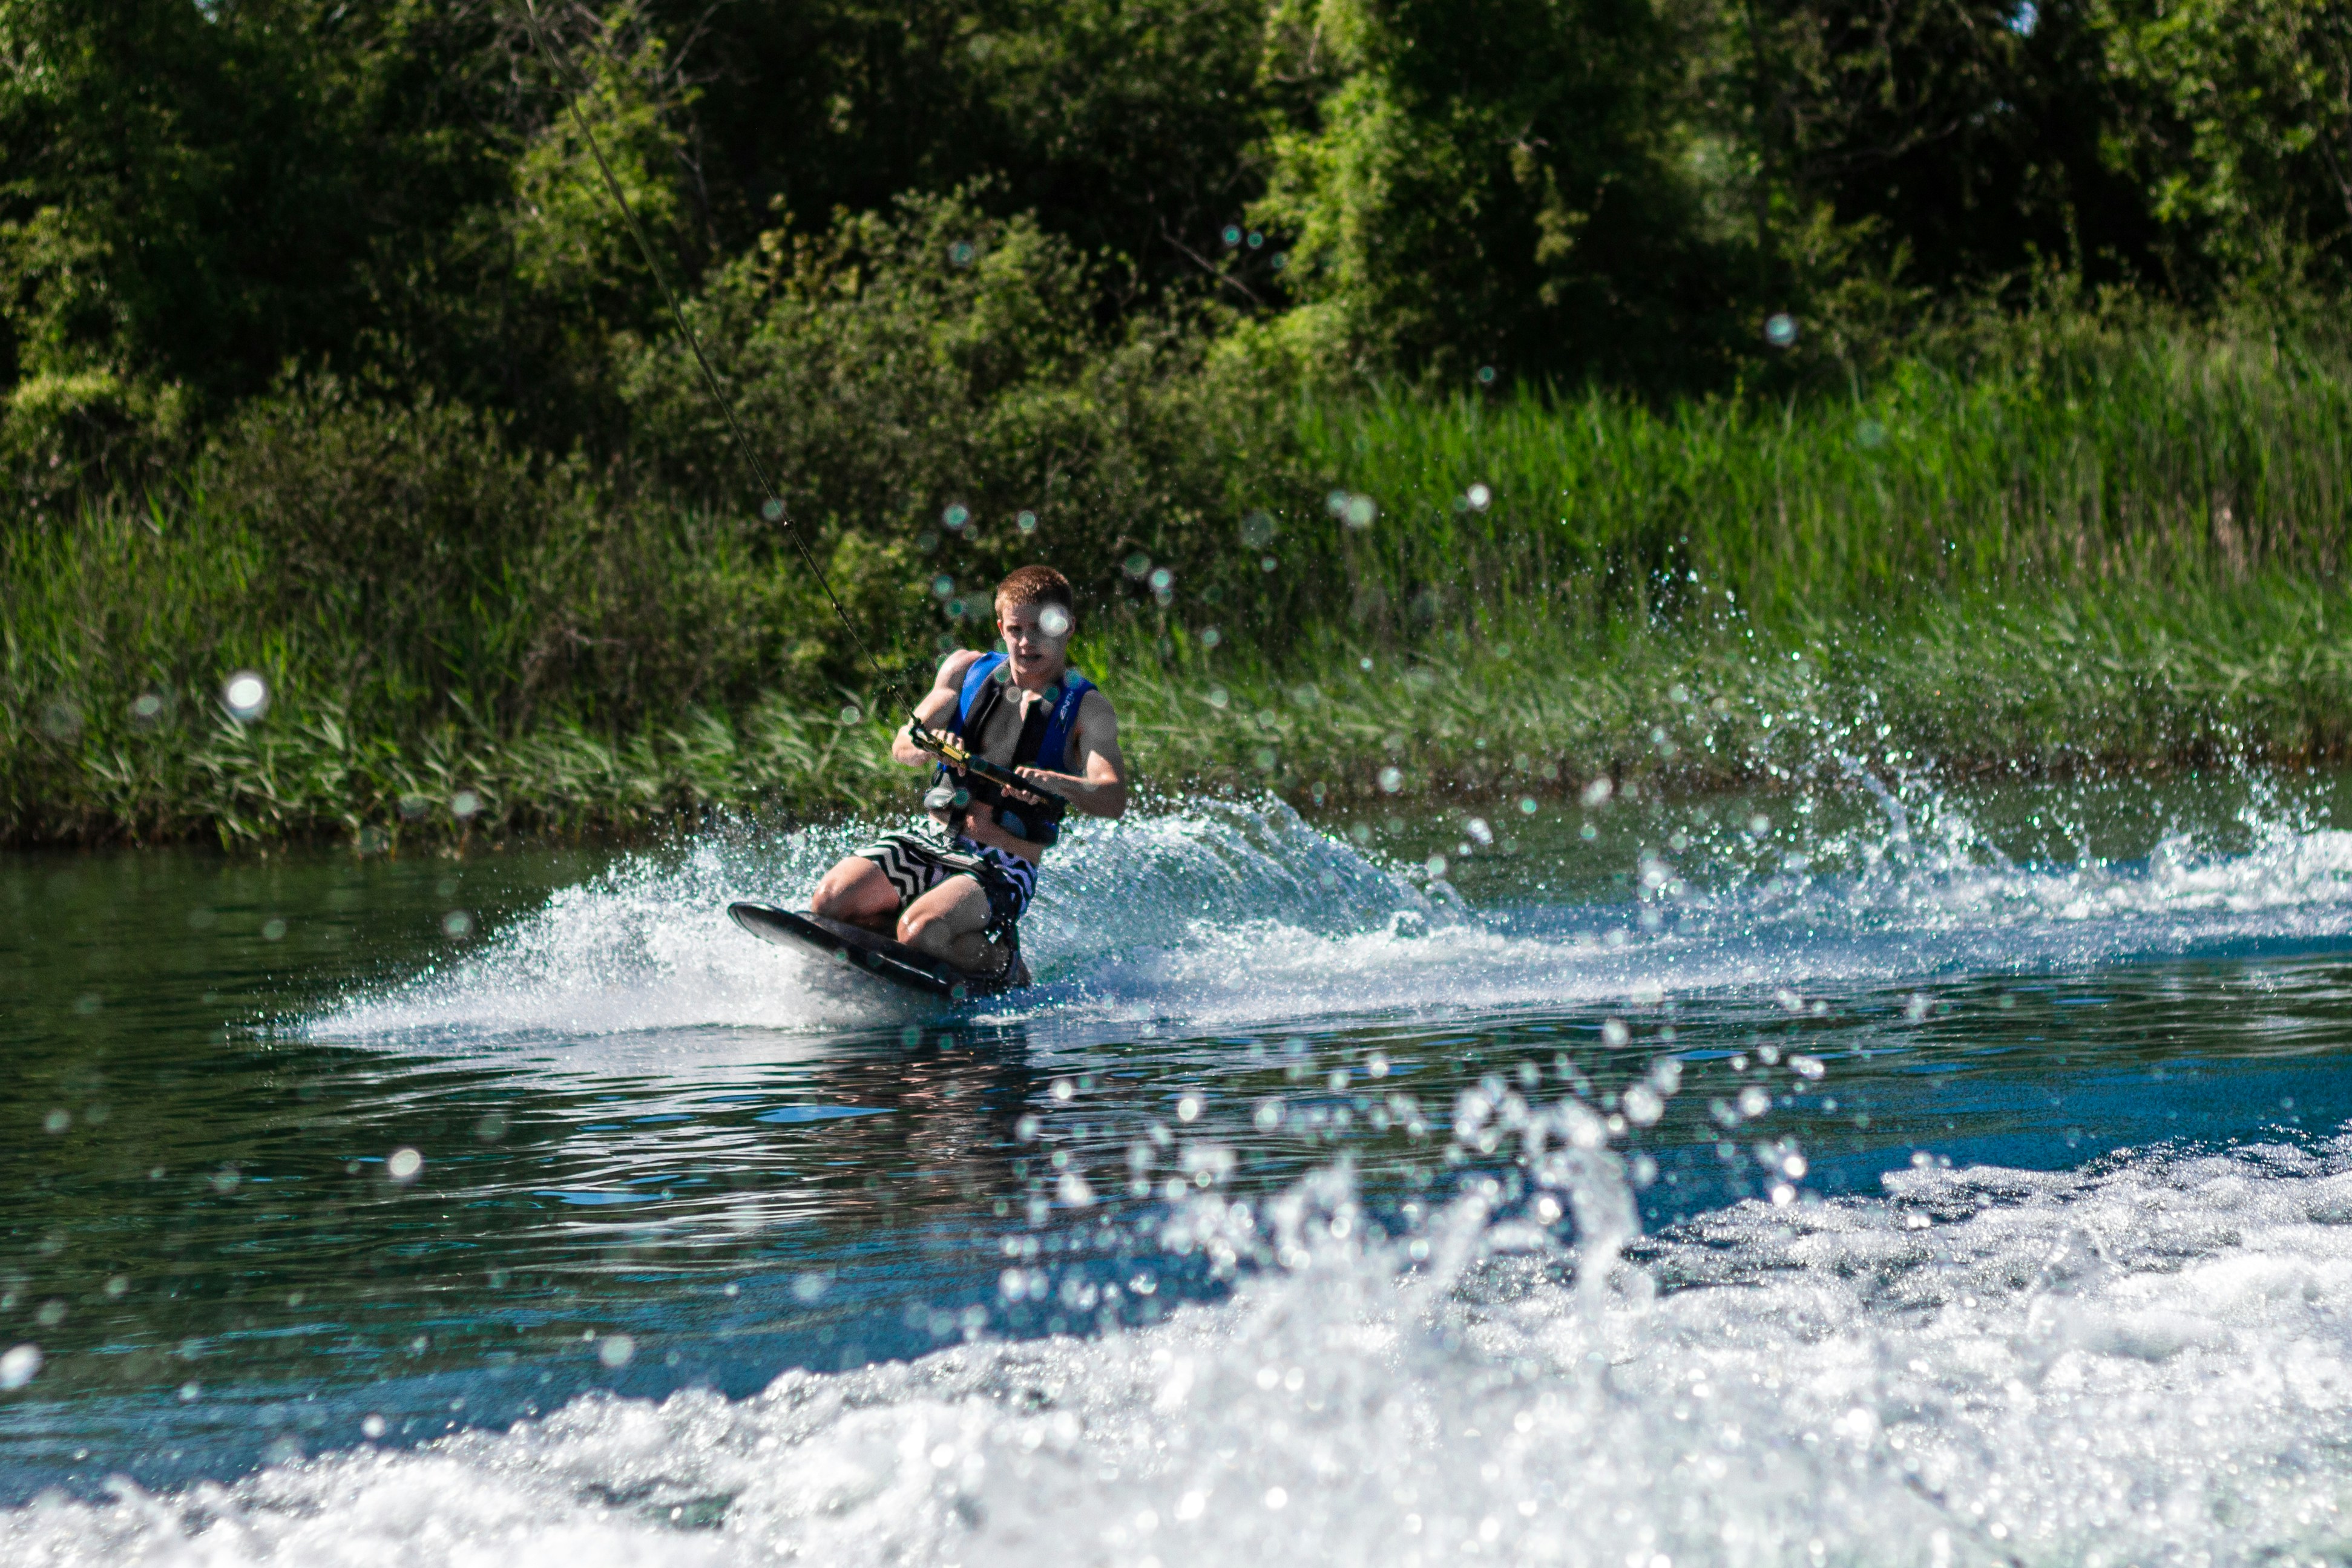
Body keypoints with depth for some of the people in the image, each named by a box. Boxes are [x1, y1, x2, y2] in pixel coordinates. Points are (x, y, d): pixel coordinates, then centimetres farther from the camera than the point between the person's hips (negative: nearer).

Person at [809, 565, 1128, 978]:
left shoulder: (1086, 707, -4)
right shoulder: (968, 668, 9)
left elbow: (1114, 798, -18)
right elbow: (903, 746, 4)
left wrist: (1053, 782, -39)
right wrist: (929, 745, -21)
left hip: (1003, 867, -4)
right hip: (930, 840, 4)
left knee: (921, 929, -32)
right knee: (829, 901, -20)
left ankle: (1001, 960, -2)